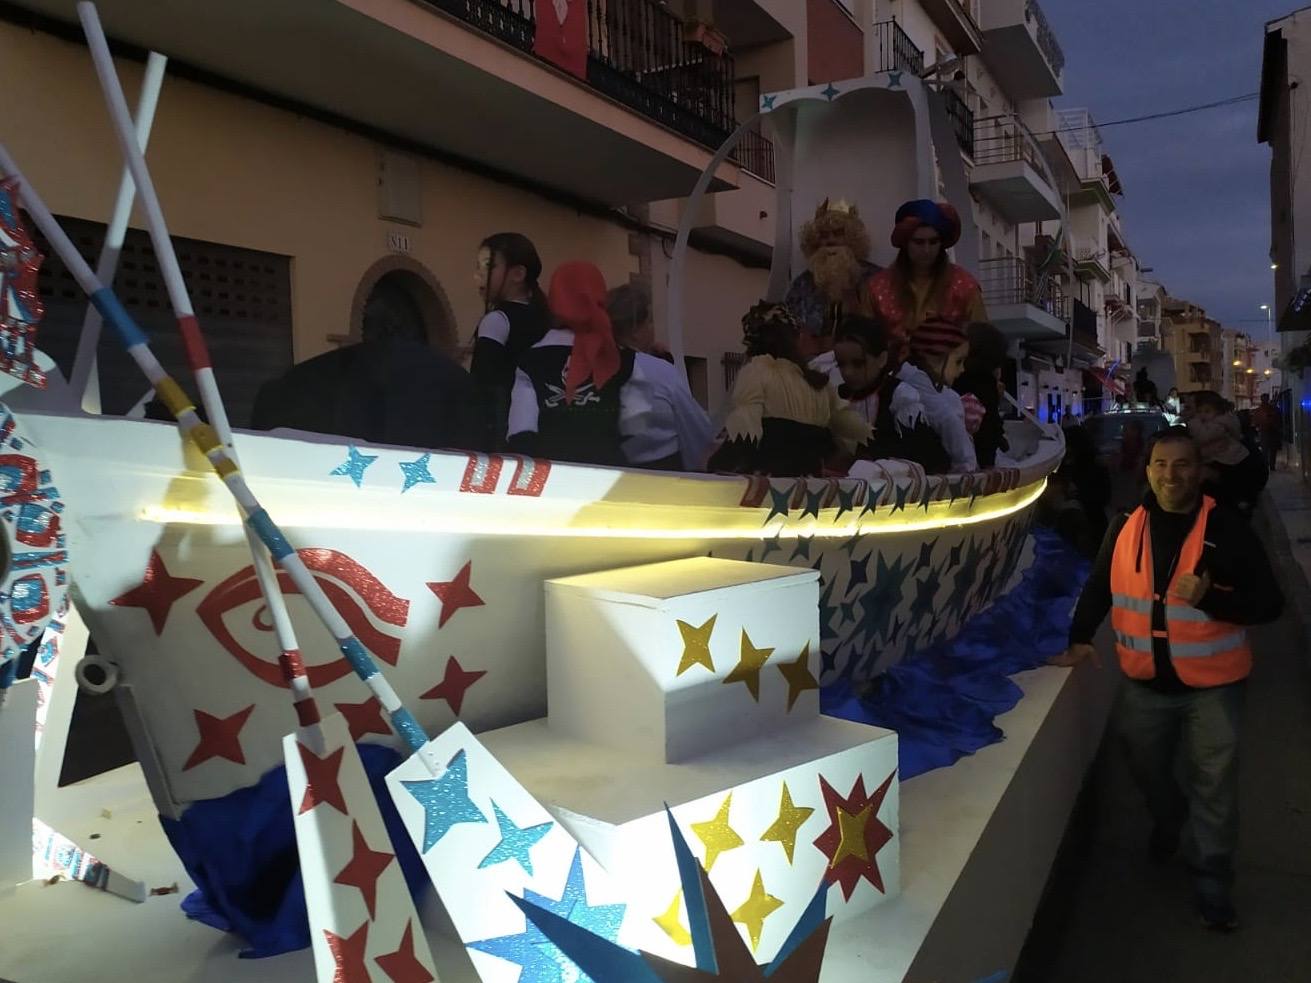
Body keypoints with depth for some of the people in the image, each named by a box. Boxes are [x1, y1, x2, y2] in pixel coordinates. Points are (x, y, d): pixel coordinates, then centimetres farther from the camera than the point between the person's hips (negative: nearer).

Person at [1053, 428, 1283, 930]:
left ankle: (1212, 884, 22)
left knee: (1213, 786, 4)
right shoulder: (1125, 529, -3)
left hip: (1211, 685, -3)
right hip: (1145, 683, 4)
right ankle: (1168, 822, 53)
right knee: (1147, 770, 22)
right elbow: (1099, 588, 8)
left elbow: (1269, 603, -11)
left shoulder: (1228, 530, -12)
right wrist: (1080, 639, -2)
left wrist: (1209, 599, -27)